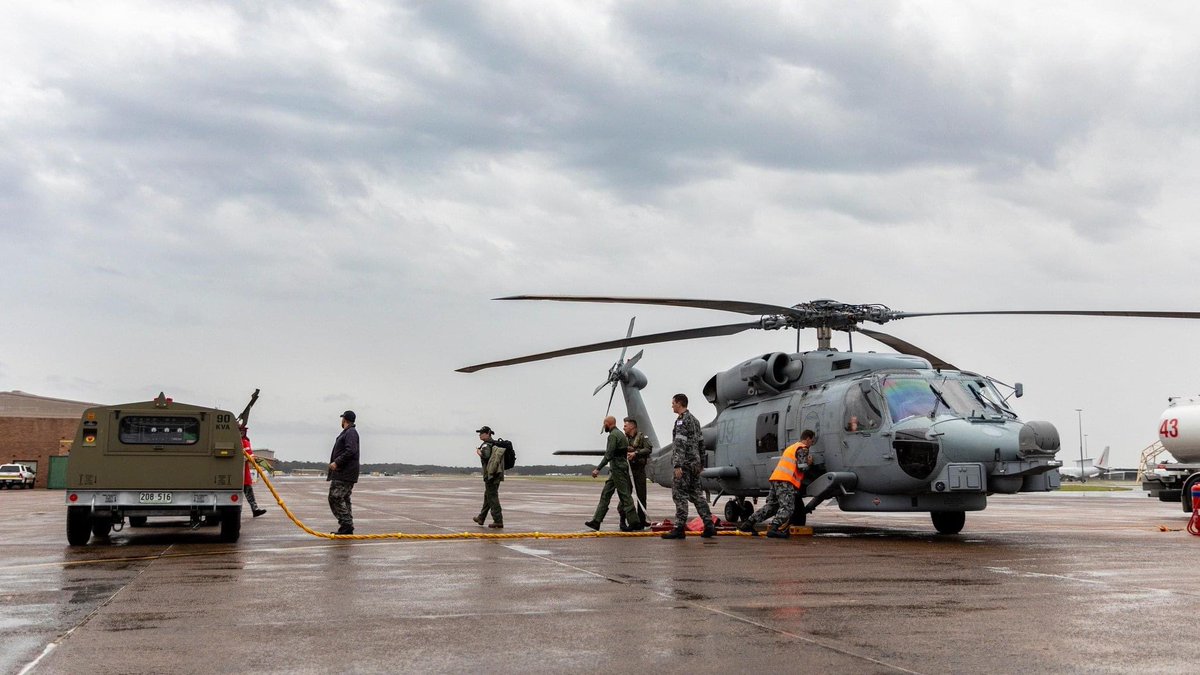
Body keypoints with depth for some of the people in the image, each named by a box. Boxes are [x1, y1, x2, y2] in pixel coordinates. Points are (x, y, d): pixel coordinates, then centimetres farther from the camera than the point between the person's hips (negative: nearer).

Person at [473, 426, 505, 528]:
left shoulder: (486, 445, -12)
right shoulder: (496, 444, 15)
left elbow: (485, 456, -27)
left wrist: (479, 452, -9)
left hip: (490, 474, -9)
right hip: (498, 474, 9)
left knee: (492, 498, -6)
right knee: (487, 496, 19)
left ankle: (498, 521, -9)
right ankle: (481, 518, 30)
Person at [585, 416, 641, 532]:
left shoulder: (613, 435, -13)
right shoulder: (620, 434, 18)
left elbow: (609, 455, -20)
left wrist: (598, 469, -20)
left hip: (617, 469, -10)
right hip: (618, 469, 10)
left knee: (625, 495, -8)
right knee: (606, 494, 9)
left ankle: (634, 522, -6)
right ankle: (596, 521, 9)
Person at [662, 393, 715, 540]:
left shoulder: (681, 421, -12)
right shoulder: (694, 420, 18)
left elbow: (680, 445, -19)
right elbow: (701, 442, 20)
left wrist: (678, 465, -22)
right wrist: (698, 463, 23)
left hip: (684, 463, -9)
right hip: (695, 464, 9)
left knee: (680, 495, -6)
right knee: (695, 494, 12)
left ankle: (679, 528, -6)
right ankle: (709, 525, 8)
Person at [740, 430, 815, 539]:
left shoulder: (791, 447, 30)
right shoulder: (803, 449, 0)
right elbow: (801, 467, -12)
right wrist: (809, 463, 8)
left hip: (776, 478, 9)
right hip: (785, 481, -9)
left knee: (770, 506, 12)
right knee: (787, 507, -14)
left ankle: (748, 523, 7)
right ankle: (774, 528, -32)